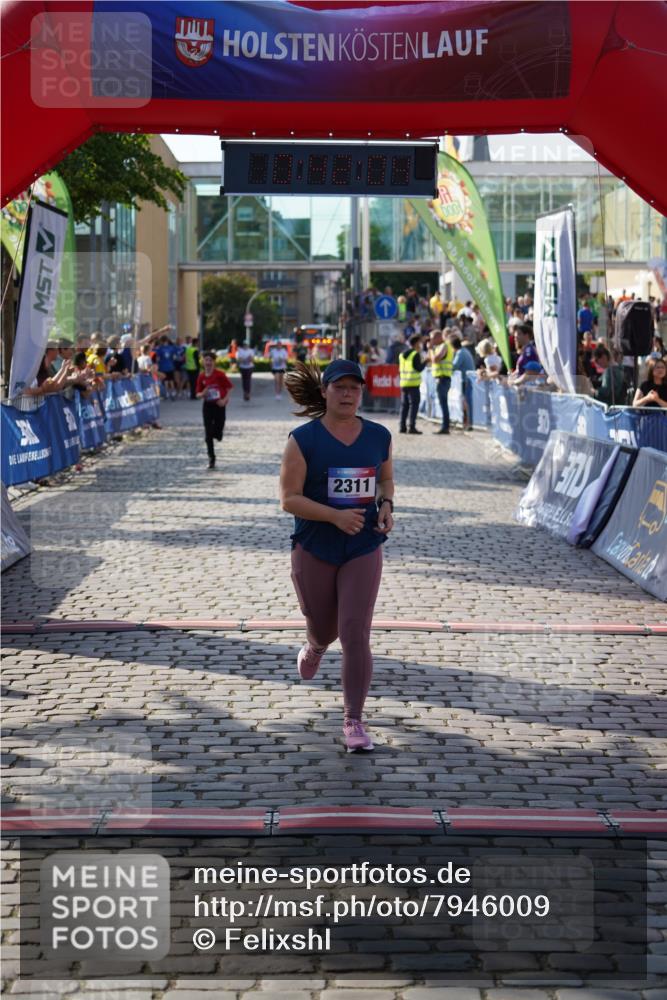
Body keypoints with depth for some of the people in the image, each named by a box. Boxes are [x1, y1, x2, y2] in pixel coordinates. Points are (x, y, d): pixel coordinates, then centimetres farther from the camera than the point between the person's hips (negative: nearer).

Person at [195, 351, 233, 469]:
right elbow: (198, 394, 7)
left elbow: (229, 387, -2)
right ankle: (211, 459, 7)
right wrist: (203, 394, -15)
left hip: (219, 406, -3)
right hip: (207, 406, 3)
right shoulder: (201, 376, 1)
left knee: (217, 434, -1)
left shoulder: (220, 374, -9)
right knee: (208, 435, 0)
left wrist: (225, 400, -13)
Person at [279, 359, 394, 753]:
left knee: (356, 635, -9)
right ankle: (315, 647, 56)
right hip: (313, 550, -1)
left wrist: (387, 506, -3)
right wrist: (335, 516, -24)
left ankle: (354, 722, 0)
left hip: (363, 550, 1)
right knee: (323, 628, 16)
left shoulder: (379, 436, 2)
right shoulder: (304, 439, -9)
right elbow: (289, 498, -12)